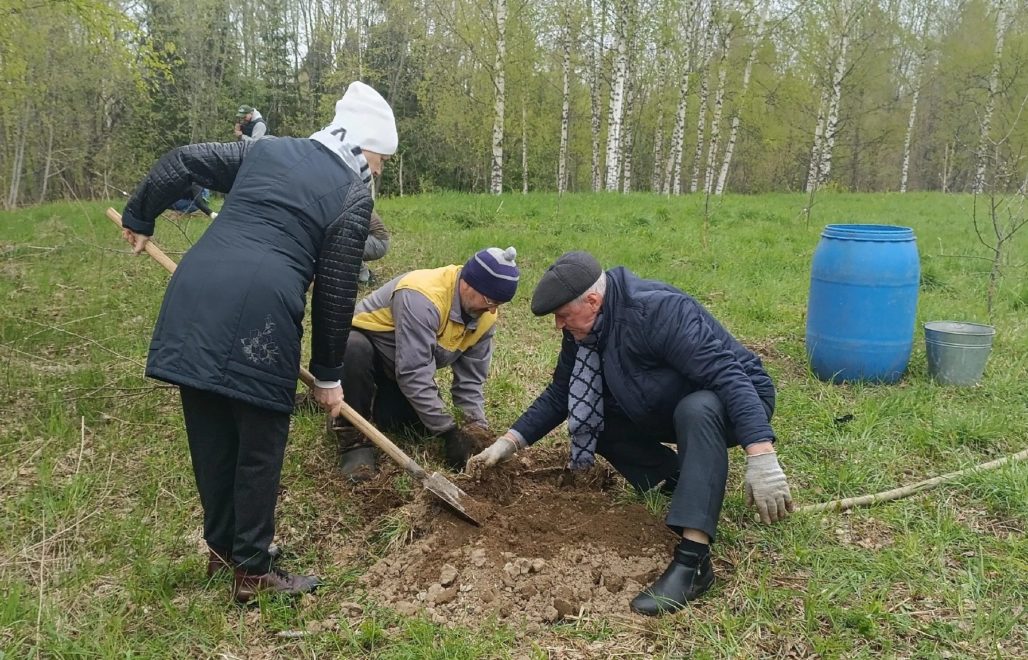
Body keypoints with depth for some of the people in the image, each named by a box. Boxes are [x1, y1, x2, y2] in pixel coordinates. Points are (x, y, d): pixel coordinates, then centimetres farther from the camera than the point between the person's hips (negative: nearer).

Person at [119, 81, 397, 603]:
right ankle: (252, 573, 19)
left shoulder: (266, 150, 21)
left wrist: (139, 217, 38)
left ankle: (221, 548, 35)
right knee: (259, 448, 8)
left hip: (193, 296, 6)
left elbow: (182, 162, 22)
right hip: (260, 312, -6)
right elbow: (336, 292, 3)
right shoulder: (353, 193, 6)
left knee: (210, 438, 17)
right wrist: (328, 373, 12)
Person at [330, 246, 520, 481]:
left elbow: (470, 379, -6)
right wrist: (449, 431, -36)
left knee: (424, 422, -10)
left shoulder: (485, 318, -12)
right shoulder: (422, 297, -38)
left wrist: (478, 426, -21)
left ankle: (370, 400, 18)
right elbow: (414, 375, -39)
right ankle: (354, 439, -23)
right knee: (355, 350, -40)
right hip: (362, 342, -7)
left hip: (401, 367, 7)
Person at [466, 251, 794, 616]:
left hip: (730, 401, -8)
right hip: (669, 409, 8)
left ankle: (693, 558, -42)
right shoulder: (582, 331, -6)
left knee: (696, 410, -40)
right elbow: (560, 394, 4)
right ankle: (679, 478, 3)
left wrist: (761, 457, -46)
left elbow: (728, 375, -37)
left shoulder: (658, 311, -31)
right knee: (588, 411, -4)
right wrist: (508, 442, -4)